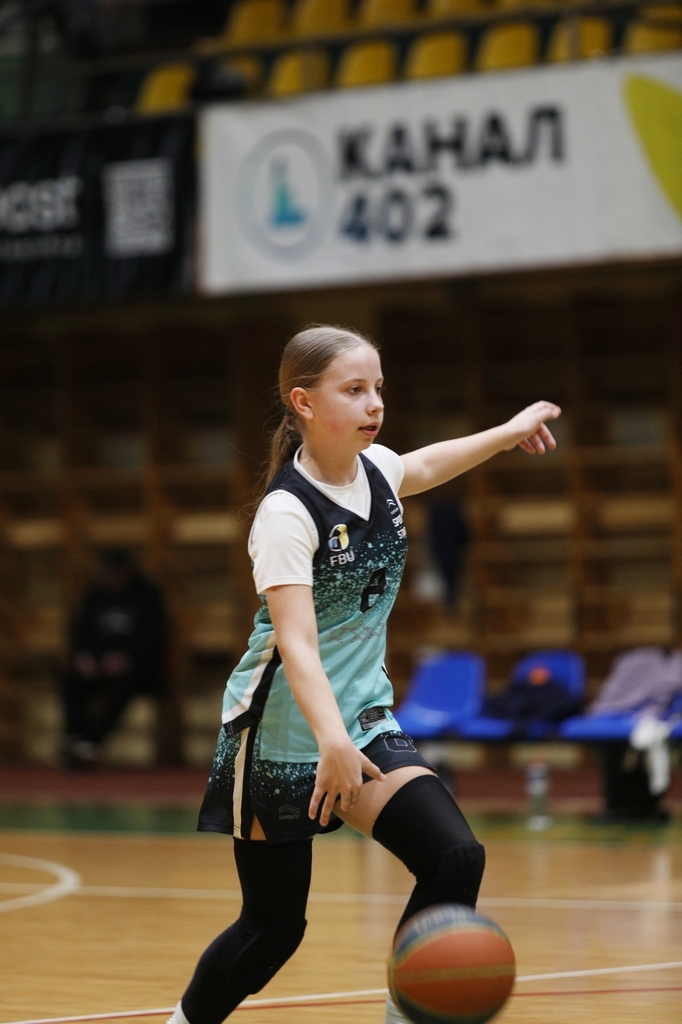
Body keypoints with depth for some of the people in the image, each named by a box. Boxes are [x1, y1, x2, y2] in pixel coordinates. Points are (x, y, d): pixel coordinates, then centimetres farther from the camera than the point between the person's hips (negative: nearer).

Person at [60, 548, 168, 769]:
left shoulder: (147, 595, 4)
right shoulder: (95, 596, 17)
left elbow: (154, 635, -7)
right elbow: (79, 632, 11)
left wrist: (126, 657, -23)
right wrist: (82, 655, -13)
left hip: (136, 665, -4)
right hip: (96, 665, 4)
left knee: (123, 680, -39)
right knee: (71, 680, -27)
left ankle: (91, 741, -49)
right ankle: (74, 736, -44)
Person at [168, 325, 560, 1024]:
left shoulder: (376, 469, 0)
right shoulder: (287, 512, -21)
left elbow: (423, 467, 27)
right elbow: (296, 643, -33)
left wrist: (508, 432, 38)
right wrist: (332, 741, -47)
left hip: (365, 720, 6)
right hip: (282, 733, -6)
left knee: (456, 859, -15)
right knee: (274, 923, 2)